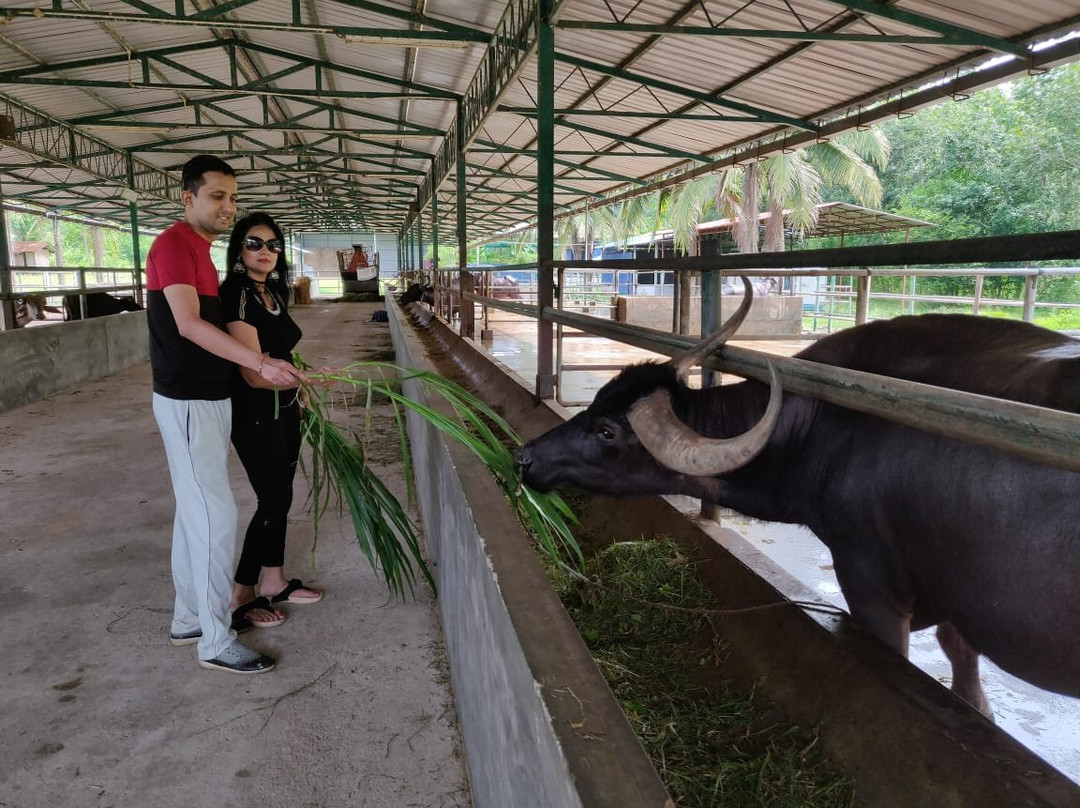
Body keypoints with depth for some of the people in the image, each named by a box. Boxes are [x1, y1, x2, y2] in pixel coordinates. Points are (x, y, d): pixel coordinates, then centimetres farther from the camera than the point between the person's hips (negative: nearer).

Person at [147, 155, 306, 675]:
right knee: (216, 517, -7)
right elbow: (188, 324, -25)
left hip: (207, 399, 10)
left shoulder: (199, 249, 16)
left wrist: (273, 373, 18)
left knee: (196, 514, 15)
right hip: (187, 403, -10)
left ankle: (189, 620, 27)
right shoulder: (174, 244, -13)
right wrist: (261, 364, -32)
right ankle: (216, 642, 3)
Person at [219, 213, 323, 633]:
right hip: (255, 414, -8)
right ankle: (240, 598, 11)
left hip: (283, 409, 9)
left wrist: (300, 392, 21)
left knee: (278, 496, 15)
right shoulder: (236, 295, -19)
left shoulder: (273, 293, 8)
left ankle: (274, 581, 29)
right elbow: (254, 373, -27)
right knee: (274, 500, -4)